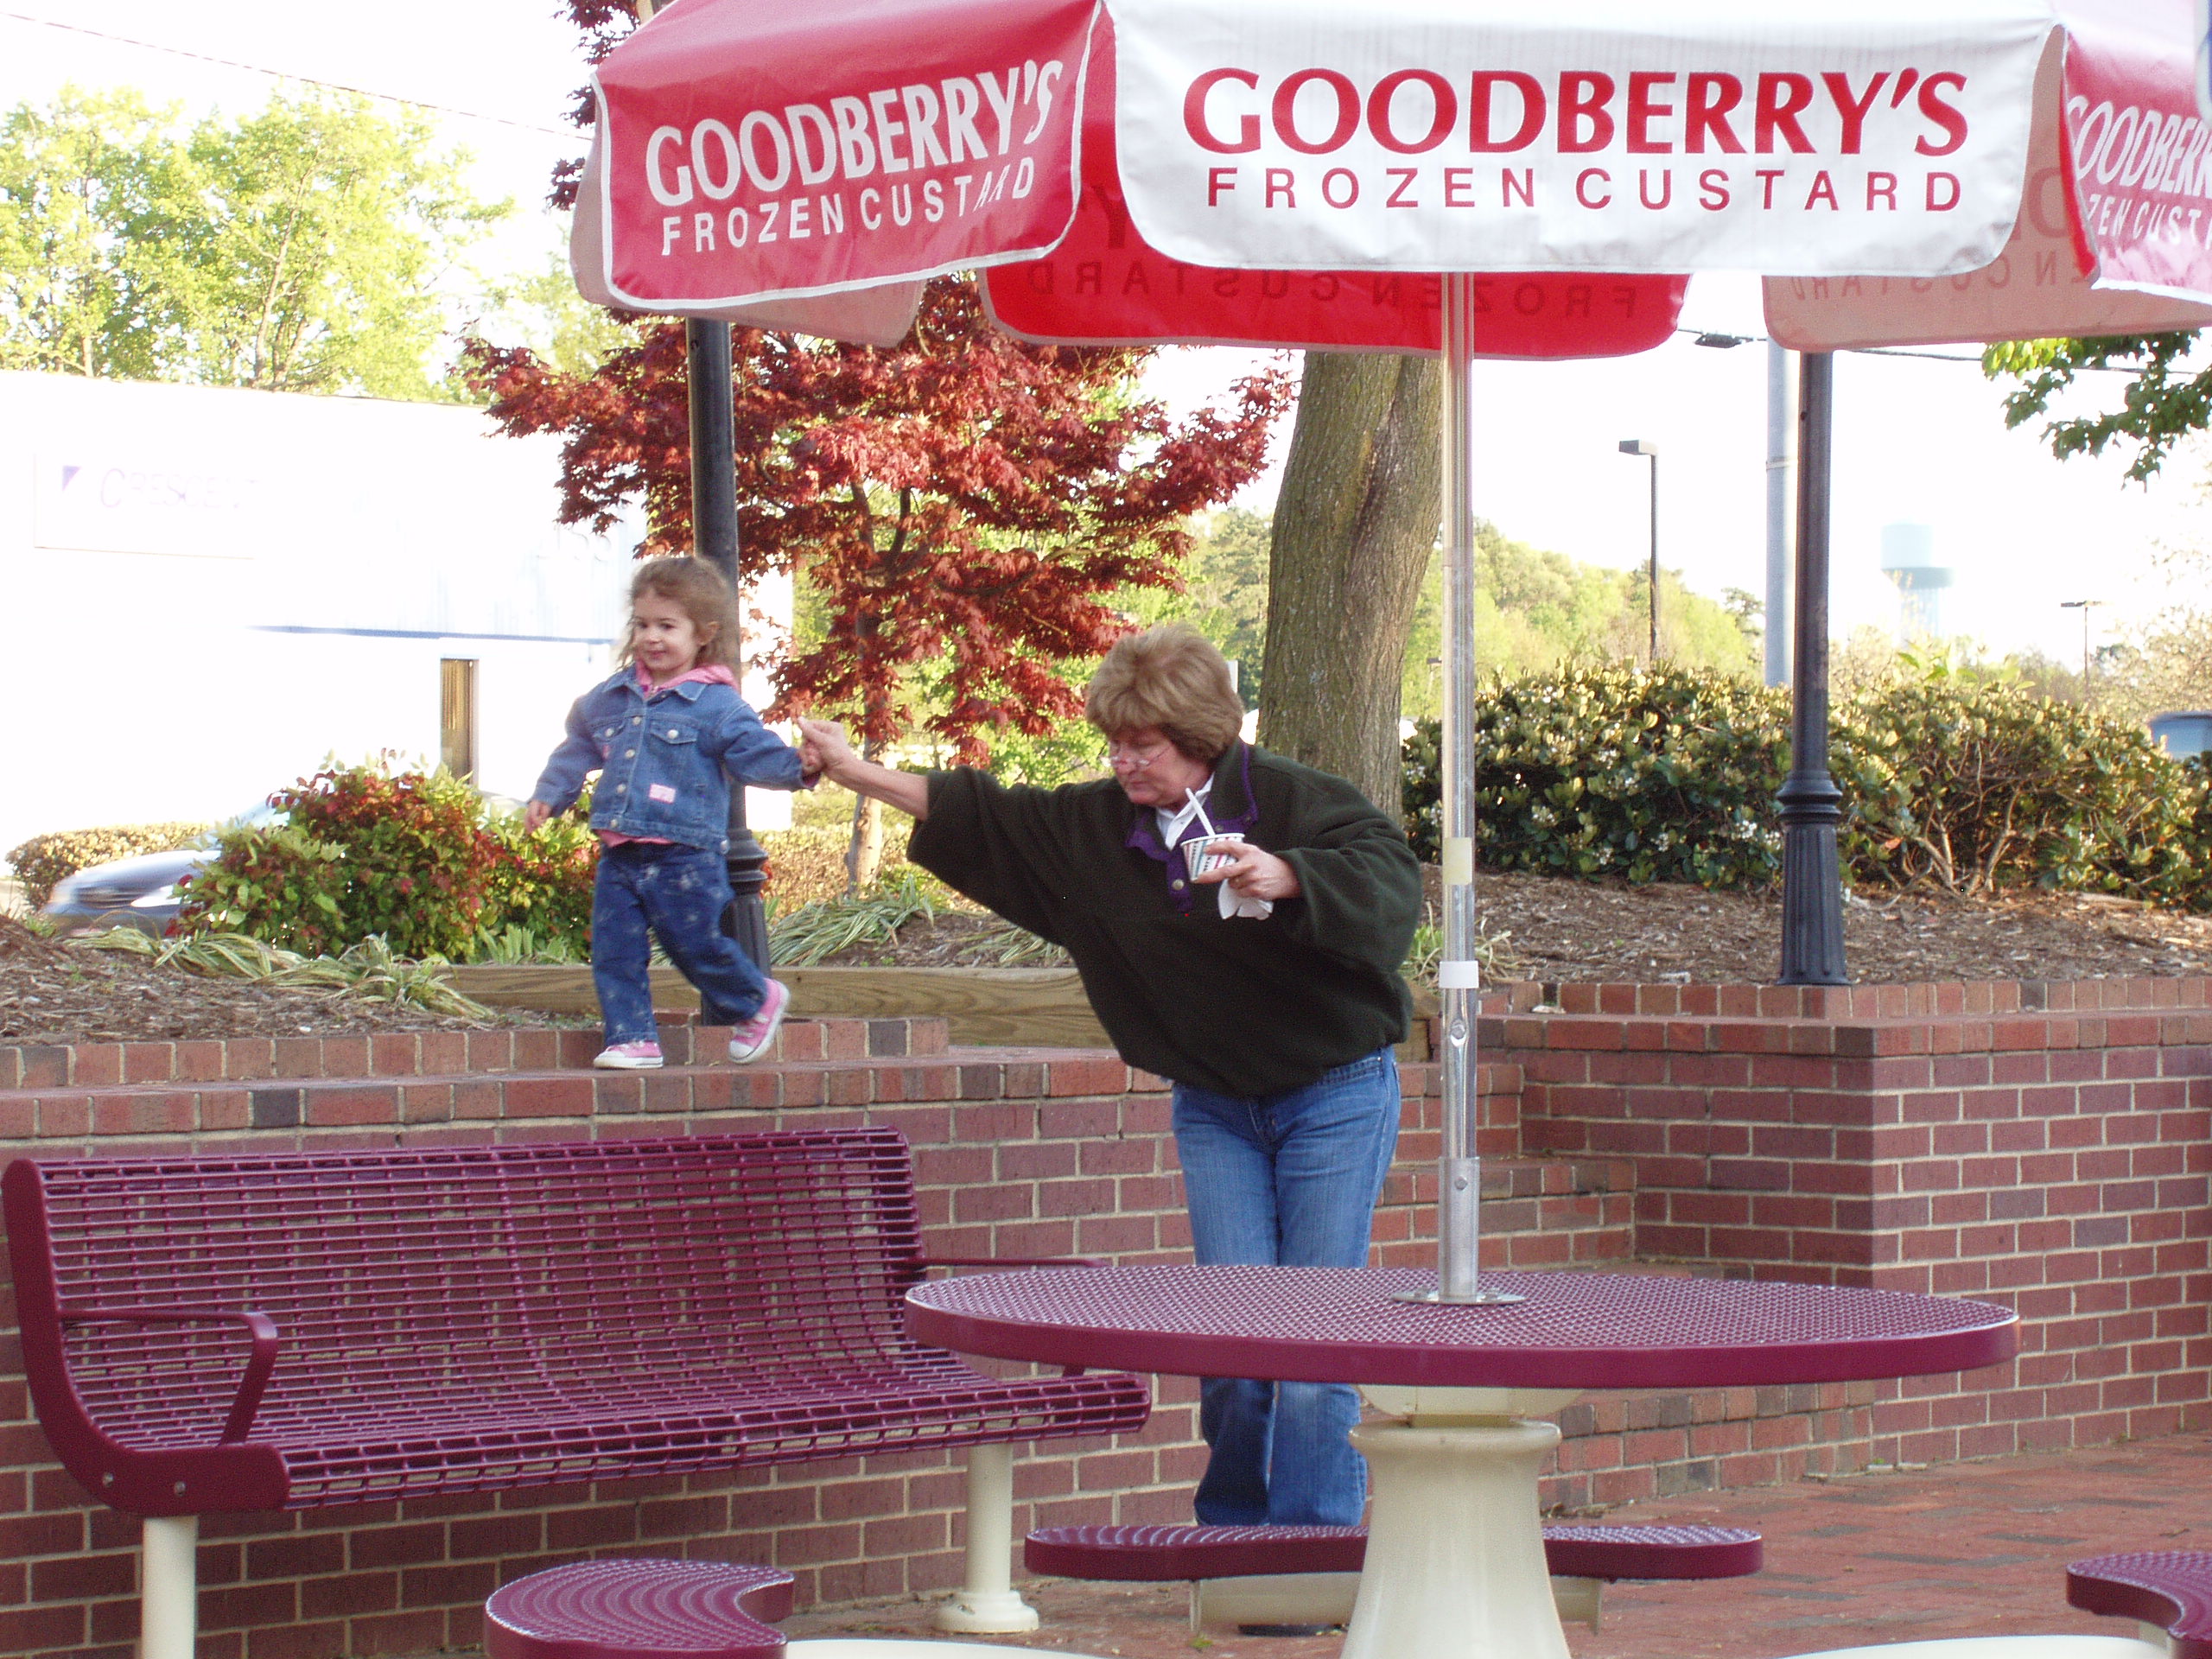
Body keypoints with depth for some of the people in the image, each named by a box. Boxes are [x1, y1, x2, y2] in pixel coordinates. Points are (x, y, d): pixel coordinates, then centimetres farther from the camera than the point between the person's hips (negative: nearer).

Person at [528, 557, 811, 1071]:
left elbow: (755, 751, -12)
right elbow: (578, 748, 25)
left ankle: (756, 1001, 24)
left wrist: (797, 766, -29)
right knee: (614, 951, 1)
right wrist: (549, 794, 20)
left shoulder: (716, 705, -6)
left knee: (697, 945, 0)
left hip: (684, 858, -6)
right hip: (619, 856, 6)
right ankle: (633, 1037, 9)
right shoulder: (610, 698, 13)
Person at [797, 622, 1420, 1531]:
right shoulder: (1098, 826, 3)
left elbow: (1389, 877, -27)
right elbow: (983, 817, 14)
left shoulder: (1296, 801, -13)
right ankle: (1230, 1536, 11)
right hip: (1215, 1108, 4)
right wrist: (858, 773, 14)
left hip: (1336, 1097, -4)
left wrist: (1285, 878, -42)